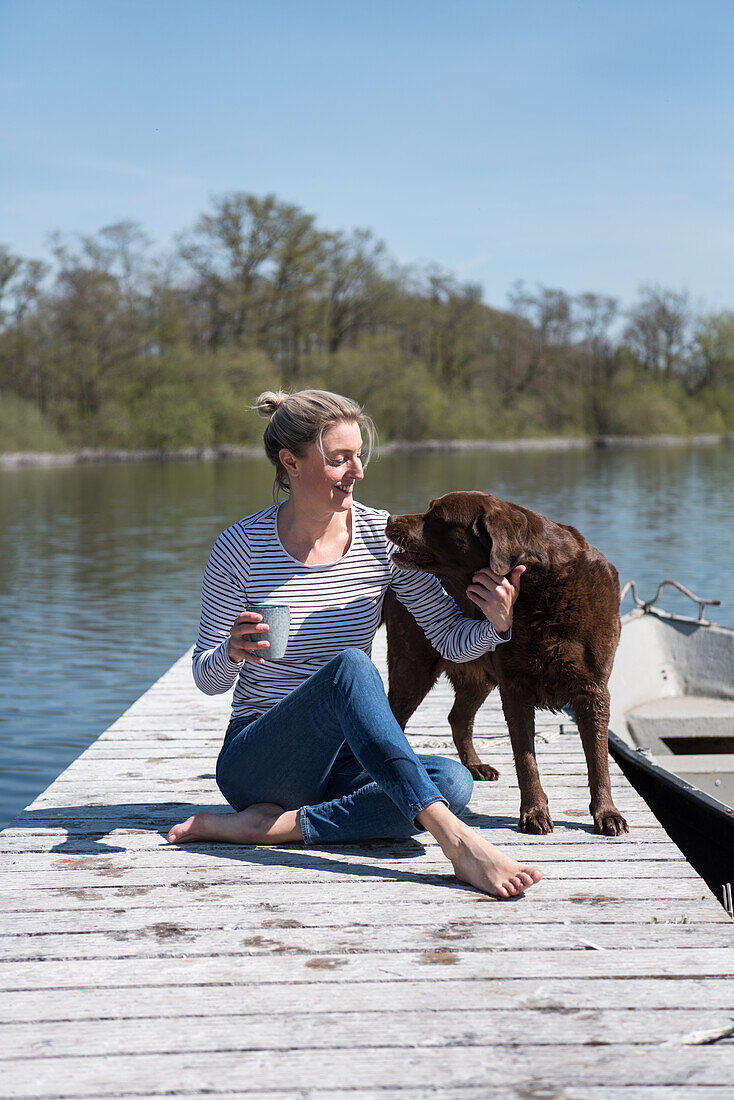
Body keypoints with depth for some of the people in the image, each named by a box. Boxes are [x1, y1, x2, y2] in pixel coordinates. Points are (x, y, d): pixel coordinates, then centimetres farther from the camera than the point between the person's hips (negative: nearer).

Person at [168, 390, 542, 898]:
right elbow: (208, 679, -2)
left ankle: (266, 826, -25)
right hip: (254, 759, -4)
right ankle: (456, 840, -44)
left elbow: (452, 639, -1)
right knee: (349, 666, -34)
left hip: (344, 758, 4)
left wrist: (495, 627, -24)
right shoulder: (241, 548, -8)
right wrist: (234, 652, -25)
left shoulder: (382, 536, -1)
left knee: (454, 781, -28)